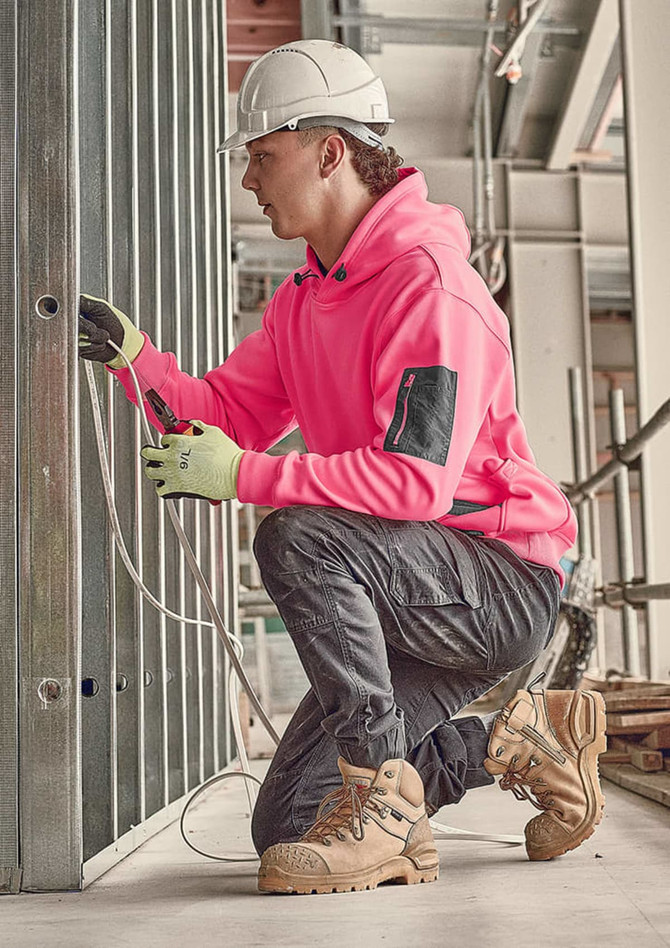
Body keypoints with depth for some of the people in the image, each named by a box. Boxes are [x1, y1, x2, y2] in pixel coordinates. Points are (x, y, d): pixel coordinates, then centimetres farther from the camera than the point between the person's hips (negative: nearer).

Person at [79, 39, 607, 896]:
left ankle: (387, 810, -21)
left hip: (503, 581, -8)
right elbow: (231, 413, 7)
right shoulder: (305, 296, 10)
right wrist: (131, 353, -8)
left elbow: (415, 481, -30)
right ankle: (517, 743, 17)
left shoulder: (431, 288, -20)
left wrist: (244, 475, -27)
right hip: (424, 599, 9)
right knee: (287, 821, 2)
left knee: (298, 539, -33)